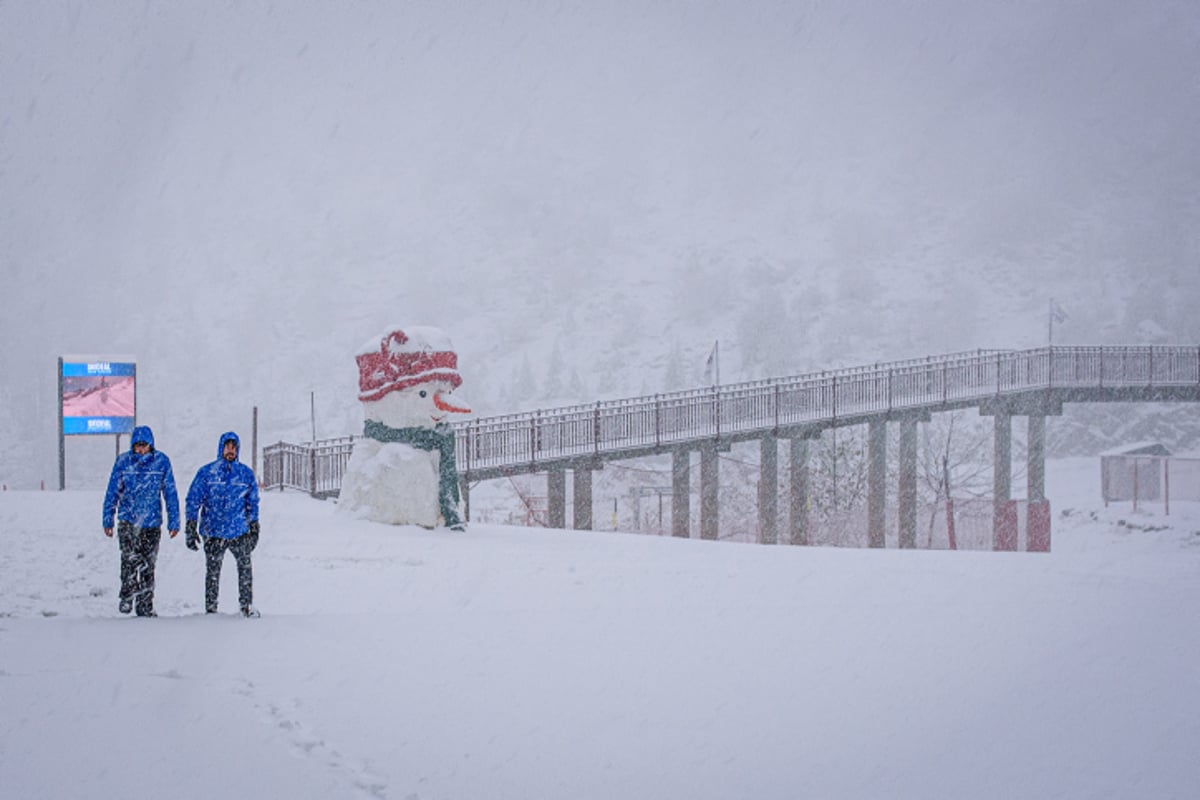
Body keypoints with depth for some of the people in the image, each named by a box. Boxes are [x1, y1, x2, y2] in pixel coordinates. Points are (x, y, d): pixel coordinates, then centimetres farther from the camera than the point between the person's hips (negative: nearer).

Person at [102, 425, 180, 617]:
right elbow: (113, 492, 6)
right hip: (128, 520, -1)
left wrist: (174, 521, 3)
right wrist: (108, 520, 4)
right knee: (130, 558, -20)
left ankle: (145, 606, 16)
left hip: (152, 522, 1)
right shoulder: (123, 461, -1)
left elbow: (170, 493, 5)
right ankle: (126, 595, -5)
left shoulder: (161, 461, -1)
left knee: (148, 565, 6)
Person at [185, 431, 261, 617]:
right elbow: (193, 501, 2)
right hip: (213, 532, -1)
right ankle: (210, 609, 10)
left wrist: (254, 529, 13)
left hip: (239, 531, 1)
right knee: (212, 572, 2)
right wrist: (191, 530, -3)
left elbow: (252, 503, 16)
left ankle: (247, 605, -3)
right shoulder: (207, 473, 1)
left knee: (245, 566, -10)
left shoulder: (246, 473, 8)